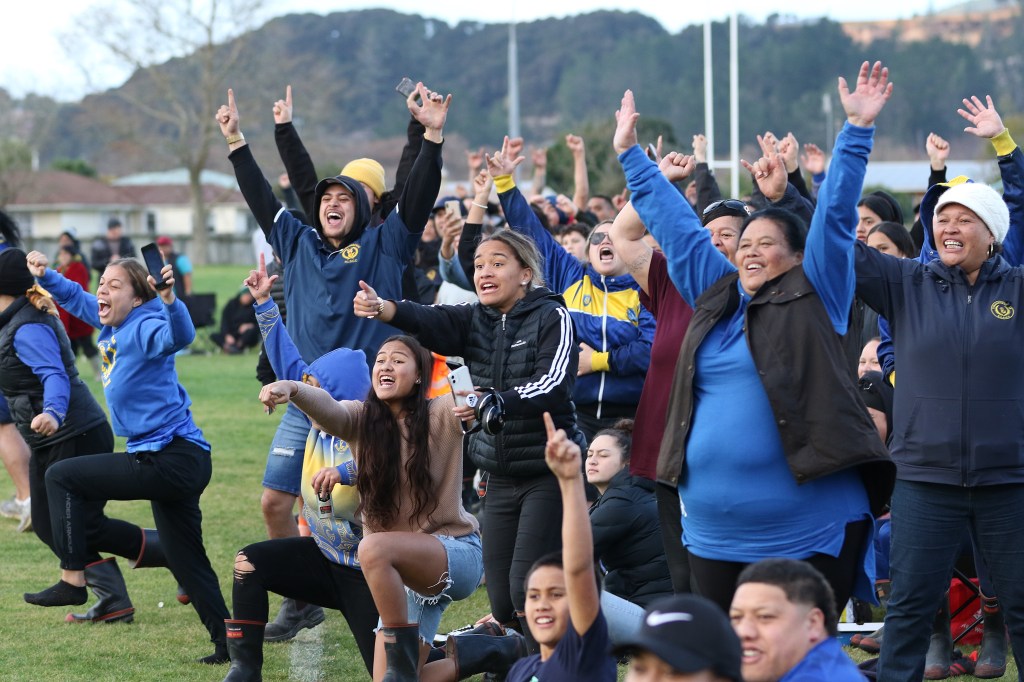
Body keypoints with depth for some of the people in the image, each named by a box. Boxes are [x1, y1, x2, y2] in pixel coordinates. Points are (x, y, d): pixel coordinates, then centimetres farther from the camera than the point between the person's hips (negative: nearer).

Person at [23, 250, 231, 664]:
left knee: (62, 478, -4)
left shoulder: (143, 327, -15)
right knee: (186, 561, 14)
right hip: (178, 462, 10)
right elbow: (77, 298, 29)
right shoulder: (111, 325, 11)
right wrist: (45, 276, 16)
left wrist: (170, 301, -54)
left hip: (171, 457, -10)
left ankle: (72, 579, -2)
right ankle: (228, 643, 16)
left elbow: (178, 336, -37)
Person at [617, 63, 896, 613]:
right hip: (714, 532, 5)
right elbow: (673, 223, 22)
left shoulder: (815, 296, 4)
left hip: (809, 530, -5)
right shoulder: (716, 296, 16)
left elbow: (835, 214, -2)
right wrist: (630, 154, 29)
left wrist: (858, 130, -8)